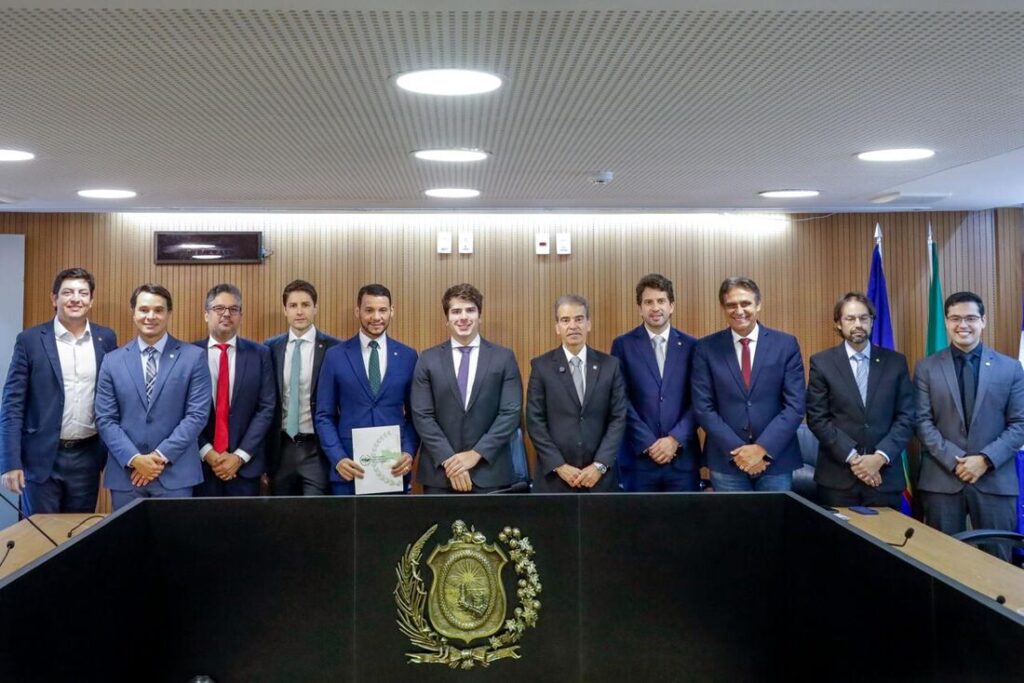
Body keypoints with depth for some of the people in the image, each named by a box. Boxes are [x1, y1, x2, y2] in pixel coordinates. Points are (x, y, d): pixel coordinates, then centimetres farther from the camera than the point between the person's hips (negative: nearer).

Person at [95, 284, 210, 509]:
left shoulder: (193, 357, 1)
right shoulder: (113, 361, 7)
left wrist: (161, 455, -12)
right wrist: (134, 459, -10)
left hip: (175, 473, -2)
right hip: (125, 473, 2)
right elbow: (105, 419, 3)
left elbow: (197, 414, -5)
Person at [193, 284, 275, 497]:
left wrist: (239, 456, -9)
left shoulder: (259, 354, 3)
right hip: (200, 463, 0)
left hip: (245, 465, 0)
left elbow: (266, 408, -1)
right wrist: (207, 453, -10)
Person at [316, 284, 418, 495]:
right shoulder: (335, 356, 2)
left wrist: (409, 453, -7)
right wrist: (338, 458, -10)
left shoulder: (408, 356, 6)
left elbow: (415, 414, 8)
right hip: (349, 468, -1)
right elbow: (324, 416, 2)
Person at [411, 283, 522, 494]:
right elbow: (422, 416, 0)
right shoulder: (428, 359, 5)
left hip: (490, 473, 0)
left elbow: (511, 413, -2)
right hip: (439, 473, 1)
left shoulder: (504, 358, 4)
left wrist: (476, 454, -11)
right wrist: (449, 460, -11)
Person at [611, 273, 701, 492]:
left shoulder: (690, 346, 7)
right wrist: (648, 444, -10)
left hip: (683, 458, 1)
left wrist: (675, 439, -9)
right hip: (638, 457, -1)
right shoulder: (623, 345, 3)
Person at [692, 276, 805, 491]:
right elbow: (703, 407, -3)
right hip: (726, 462, 0)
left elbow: (795, 406, -4)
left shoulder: (786, 344, 1)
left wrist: (762, 448, -13)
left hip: (776, 460, 0)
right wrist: (737, 450, -11)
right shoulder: (706, 348, 1)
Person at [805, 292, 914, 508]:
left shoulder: (895, 362, 7)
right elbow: (817, 418, -4)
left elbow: (906, 417, 3)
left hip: (885, 476, 1)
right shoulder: (822, 362, 2)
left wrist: (880, 457, -10)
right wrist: (852, 457, -12)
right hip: (837, 477, -1)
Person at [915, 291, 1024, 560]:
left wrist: (986, 459, -11)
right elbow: (923, 421, -1)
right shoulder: (927, 368, 5)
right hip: (941, 479, 0)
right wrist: (953, 460, -13)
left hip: (996, 480, 0)